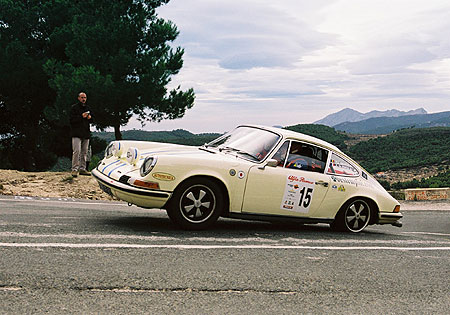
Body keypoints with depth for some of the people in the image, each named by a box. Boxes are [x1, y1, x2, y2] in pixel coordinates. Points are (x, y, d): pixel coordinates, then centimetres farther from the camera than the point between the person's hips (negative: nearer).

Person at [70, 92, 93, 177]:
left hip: (86, 134, 6)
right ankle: (74, 169, -12)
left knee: (84, 152, 8)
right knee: (76, 151, -14)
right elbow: (72, 119, -9)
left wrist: (90, 117, 1)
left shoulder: (88, 108, 18)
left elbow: (92, 118, 24)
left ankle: (82, 169, 14)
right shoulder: (74, 107, 0)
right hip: (77, 133, -6)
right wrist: (81, 116, -19)